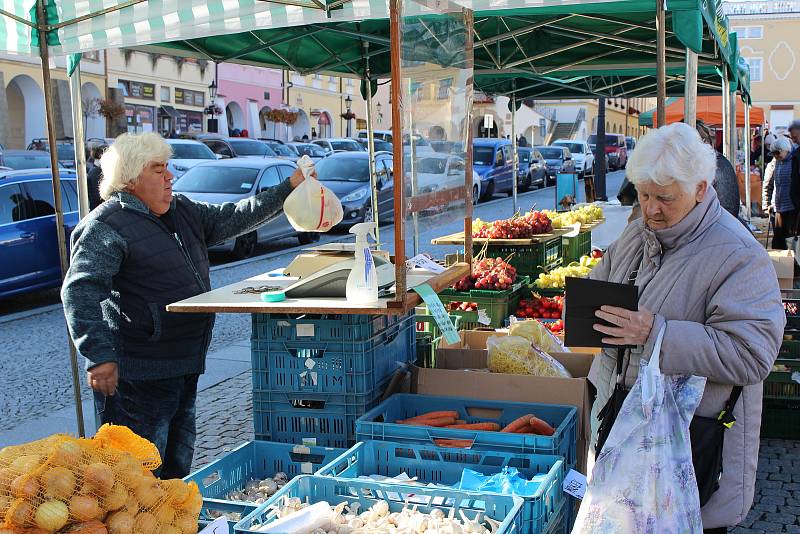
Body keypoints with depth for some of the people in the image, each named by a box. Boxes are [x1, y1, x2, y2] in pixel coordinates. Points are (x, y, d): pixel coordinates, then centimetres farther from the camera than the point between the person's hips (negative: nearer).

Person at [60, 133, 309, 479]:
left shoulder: (182, 211, 14)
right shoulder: (106, 226, -13)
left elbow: (231, 219, 19)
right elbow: (79, 291, -21)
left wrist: (289, 188, 13)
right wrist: (100, 355, -30)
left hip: (184, 369, 9)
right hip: (138, 376, -9)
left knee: (178, 465, 20)